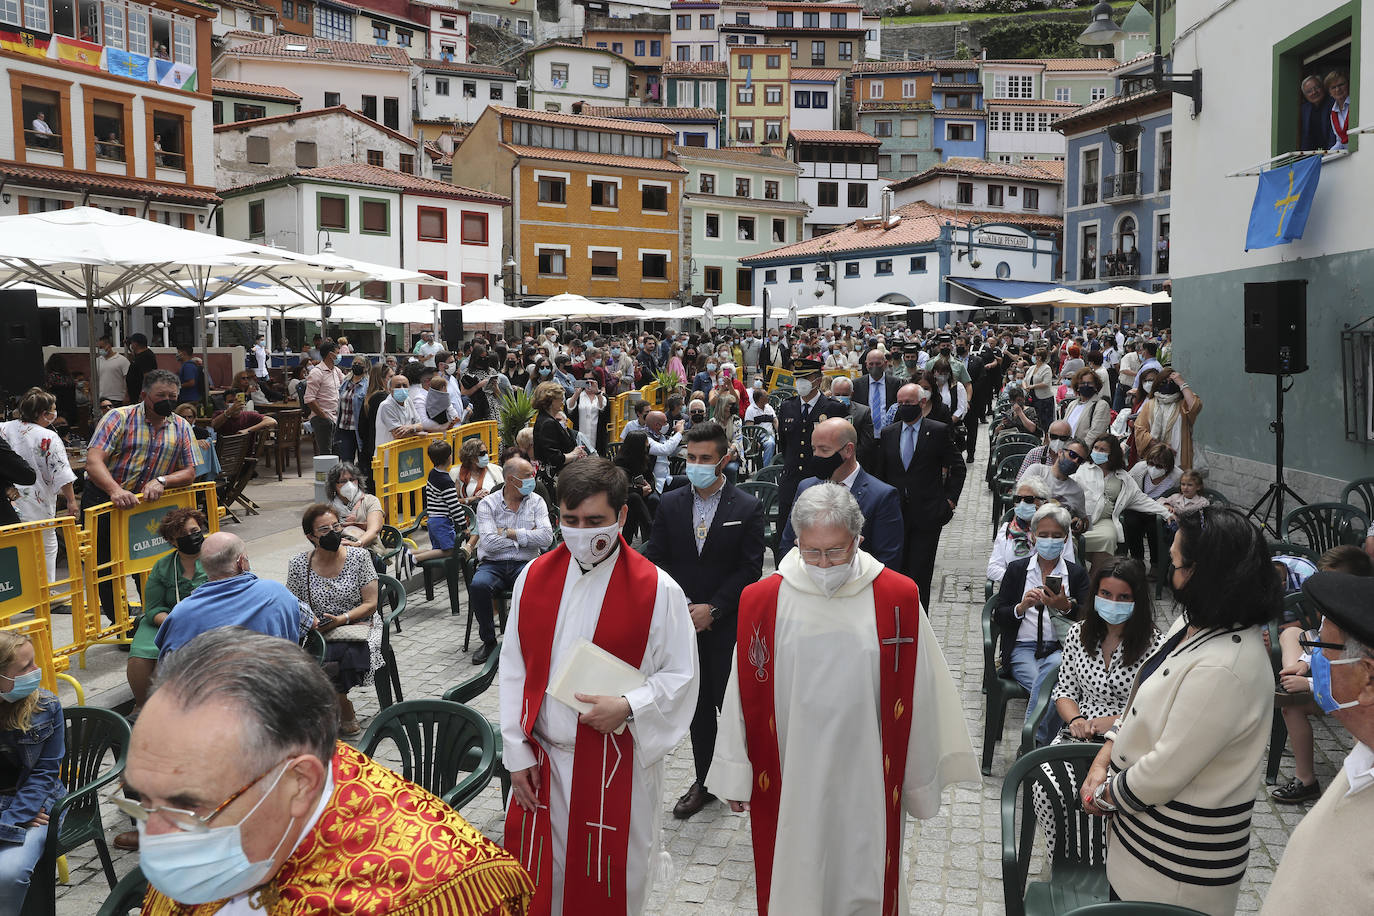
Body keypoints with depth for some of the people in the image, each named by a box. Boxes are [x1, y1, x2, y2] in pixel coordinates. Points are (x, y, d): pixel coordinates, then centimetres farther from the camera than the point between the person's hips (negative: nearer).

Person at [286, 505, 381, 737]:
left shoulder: (358, 556, 0)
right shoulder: (299, 564, 3)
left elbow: (370, 604, -2)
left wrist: (341, 619, -16)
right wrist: (308, 618, -11)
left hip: (357, 626, -1)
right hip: (317, 632, 2)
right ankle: (346, 712, -9)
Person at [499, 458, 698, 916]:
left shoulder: (657, 590, -12)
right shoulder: (534, 577, 0)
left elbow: (680, 676, -5)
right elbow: (514, 671, 4)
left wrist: (628, 707, -20)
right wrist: (517, 755, 2)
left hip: (617, 765, -3)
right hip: (542, 763, 3)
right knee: (539, 879, 14)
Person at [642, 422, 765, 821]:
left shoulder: (747, 508, -6)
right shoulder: (670, 504, 3)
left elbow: (750, 570, -8)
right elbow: (655, 559, 2)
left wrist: (712, 608, -14)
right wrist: (679, 606, -10)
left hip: (729, 624, -3)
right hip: (685, 623, 3)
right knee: (698, 705, 13)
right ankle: (705, 781, 26)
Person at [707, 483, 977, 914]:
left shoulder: (897, 598, -6)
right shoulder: (763, 601, -5)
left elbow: (919, 696, 1)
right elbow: (746, 698, 1)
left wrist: (921, 781, 6)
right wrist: (736, 777, 5)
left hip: (866, 781, 0)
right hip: (791, 780, 0)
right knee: (795, 881, 13)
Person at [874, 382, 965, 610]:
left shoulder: (939, 431, -1)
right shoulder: (887, 433, 10)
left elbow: (958, 468, 4)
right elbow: (880, 473, 14)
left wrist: (950, 500, -2)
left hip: (927, 514, -3)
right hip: (895, 513, 3)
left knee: (920, 572, -1)